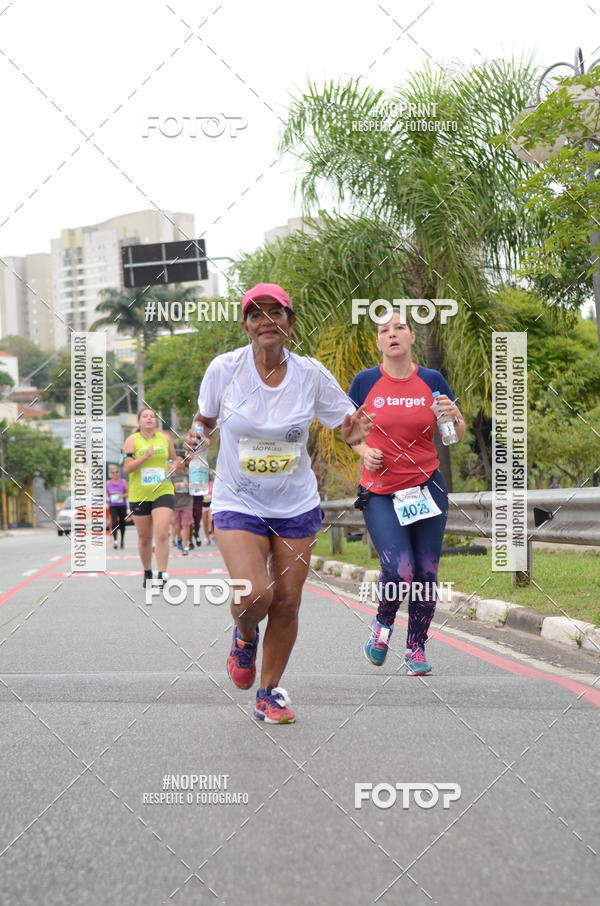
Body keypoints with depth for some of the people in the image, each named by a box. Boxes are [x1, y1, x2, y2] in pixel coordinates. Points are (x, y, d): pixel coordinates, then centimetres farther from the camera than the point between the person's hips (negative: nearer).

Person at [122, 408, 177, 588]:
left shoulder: (166, 438, 7)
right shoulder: (132, 440, -1)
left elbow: (174, 460, 22)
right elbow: (126, 468, -9)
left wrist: (173, 467, -1)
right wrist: (145, 456, -20)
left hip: (163, 492, 0)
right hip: (139, 495, 0)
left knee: (162, 534, -17)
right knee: (144, 538, 9)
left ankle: (162, 574, -15)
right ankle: (147, 572, 28)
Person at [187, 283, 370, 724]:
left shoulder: (310, 373, -7)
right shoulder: (225, 368, -10)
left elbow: (347, 423, 0)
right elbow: (205, 417, 10)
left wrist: (354, 431, -20)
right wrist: (199, 434, -8)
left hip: (296, 505, 2)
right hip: (239, 502, -2)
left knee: (287, 603, 4)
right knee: (255, 594, -20)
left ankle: (270, 692, 24)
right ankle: (245, 638, 17)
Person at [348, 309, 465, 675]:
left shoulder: (432, 380, 2)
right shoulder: (366, 381, -1)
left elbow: (458, 435, 9)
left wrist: (454, 417, -13)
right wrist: (364, 451, -6)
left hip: (428, 488, 2)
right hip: (381, 492, -2)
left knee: (426, 573, 3)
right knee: (399, 571, -17)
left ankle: (416, 648, 22)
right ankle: (383, 623, 16)